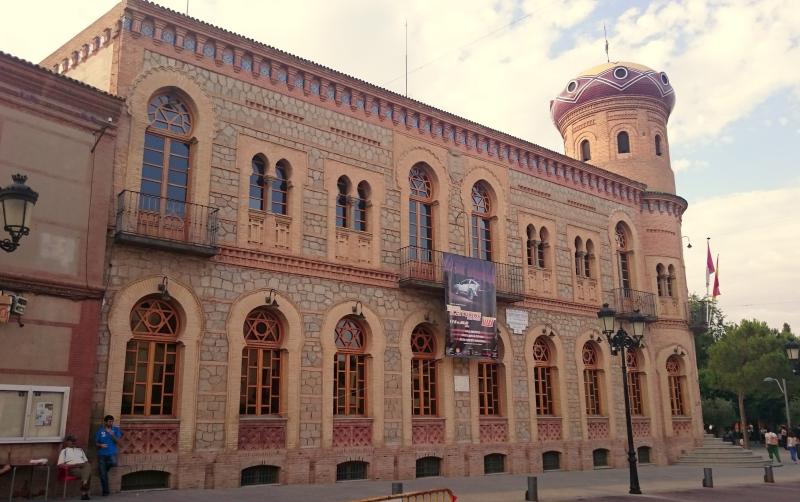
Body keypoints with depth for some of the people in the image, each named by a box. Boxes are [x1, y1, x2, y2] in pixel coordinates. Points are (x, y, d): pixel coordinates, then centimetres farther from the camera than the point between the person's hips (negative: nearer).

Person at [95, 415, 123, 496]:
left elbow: (118, 441, -3)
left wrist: (112, 434, -19)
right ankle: (105, 491, 14)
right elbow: (96, 442, 7)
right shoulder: (100, 430, 4)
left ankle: (105, 467, 5)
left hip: (112, 453, -1)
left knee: (114, 463, -31)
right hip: (102, 454, 1)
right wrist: (100, 445, -14)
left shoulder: (116, 429, 4)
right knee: (103, 474, 0)